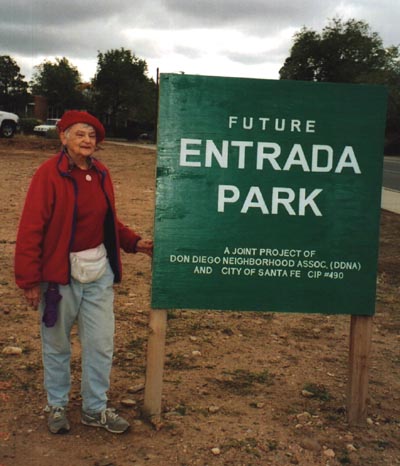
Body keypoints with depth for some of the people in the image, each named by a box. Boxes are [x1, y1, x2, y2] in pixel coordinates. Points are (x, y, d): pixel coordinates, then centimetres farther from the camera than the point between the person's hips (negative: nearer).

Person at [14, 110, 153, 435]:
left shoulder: (100, 173, 5)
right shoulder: (49, 174, -13)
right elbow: (31, 229, -14)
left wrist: (135, 242, 2)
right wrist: (29, 280, -15)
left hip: (99, 270, 5)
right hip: (60, 272, -5)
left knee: (101, 343, 11)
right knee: (57, 343, 12)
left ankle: (95, 408, 28)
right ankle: (57, 405, 33)